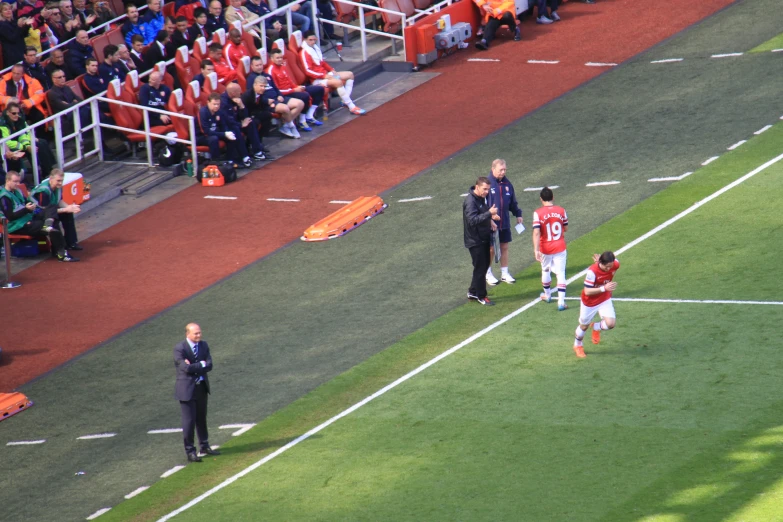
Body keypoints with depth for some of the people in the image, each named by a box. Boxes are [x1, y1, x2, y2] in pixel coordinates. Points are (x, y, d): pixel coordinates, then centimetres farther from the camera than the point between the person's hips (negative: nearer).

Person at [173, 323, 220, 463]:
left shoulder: (204, 345, 5)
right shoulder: (179, 348, -13)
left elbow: (209, 365, -6)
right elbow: (186, 367, -23)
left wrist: (193, 367, -17)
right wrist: (201, 365, -10)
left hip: (202, 387, 6)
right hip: (187, 389, -6)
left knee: (201, 418, 17)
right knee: (189, 420, -2)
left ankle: (204, 446, 29)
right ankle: (190, 451, 5)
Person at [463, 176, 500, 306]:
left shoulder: (482, 198, 5)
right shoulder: (470, 201, -23)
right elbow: (473, 220, -32)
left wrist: (491, 217, 1)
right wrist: (489, 213, -35)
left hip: (484, 238, 9)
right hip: (475, 240, -9)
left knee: (484, 265, 17)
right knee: (480, 267, -2)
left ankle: (473, 292, 30)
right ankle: (481, 296, 9)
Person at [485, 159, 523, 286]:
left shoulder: (507, 184, 5)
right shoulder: (488, 183, -13)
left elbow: (513, 202, 17)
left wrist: (518, 214, 12)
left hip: (505, 223, 5)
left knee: (504, 247, 11)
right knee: (491, 249, 4)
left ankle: (505, 273, 22)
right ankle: (488, 274, 18)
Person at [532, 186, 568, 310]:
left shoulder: (538, 213, -13)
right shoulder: (561, 211, -5)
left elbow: (536, 232, -20)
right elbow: (565, 228, 7)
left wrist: (536, 250, -21)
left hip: (545, 248, -1)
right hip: (560, 248, 1)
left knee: (545, 270, 23)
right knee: (560, 273, 0)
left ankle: (547, 295, 42)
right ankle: (561, 302, -9)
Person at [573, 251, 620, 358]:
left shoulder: (615, 265, -23)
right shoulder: (592, 271, -36)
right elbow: (587, 291, -35)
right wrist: (604, 288, -44)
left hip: (605, 299, 3)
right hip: (590, 301, -3)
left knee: (611, 323, -16)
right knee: (584, 326, 16)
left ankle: (596, 327, 21)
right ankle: (578, 345, 48)